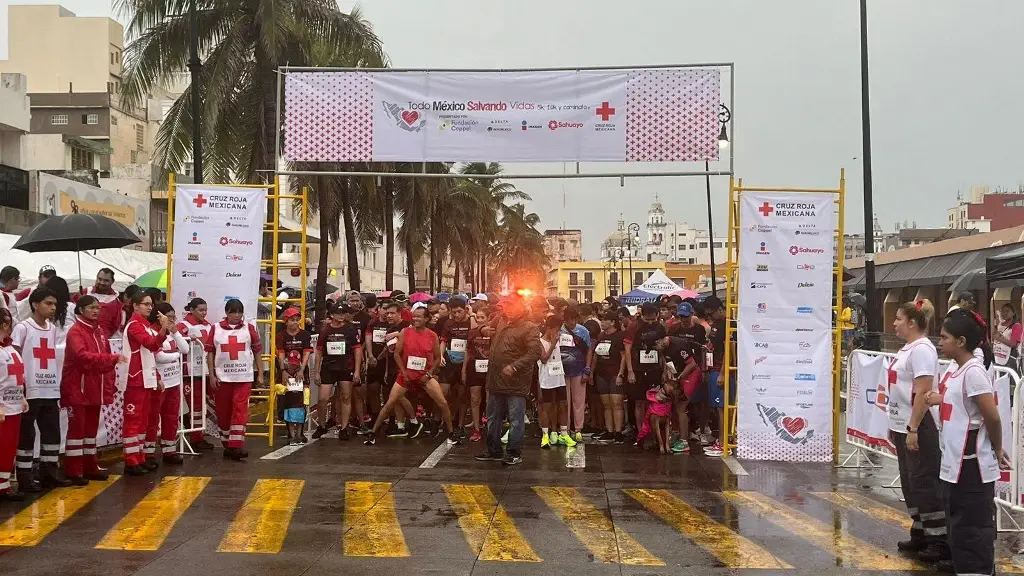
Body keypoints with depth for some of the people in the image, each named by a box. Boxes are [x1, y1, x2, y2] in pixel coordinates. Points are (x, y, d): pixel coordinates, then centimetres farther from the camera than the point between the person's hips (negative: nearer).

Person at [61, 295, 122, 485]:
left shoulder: (99, 331, 13)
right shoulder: (75, 331, -11)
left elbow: (105, 358, 14)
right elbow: (83, 355, -27)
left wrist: (110, 384, 6)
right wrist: (113, 358, -33)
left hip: (95, 389, 7)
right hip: (77, 388, -7)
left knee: (92, 427, 13)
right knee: (77, 427, -4)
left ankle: (90, 467, 21)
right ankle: (73, 471, 1)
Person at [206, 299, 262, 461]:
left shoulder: (249, 328, 2)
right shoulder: (216, 329, 1)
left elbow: (257, 351, 7)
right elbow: (210, 352, 4)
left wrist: (260, 374, 4)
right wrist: (212, 375, -1)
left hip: (244, 377, -1)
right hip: (222, 377, 1)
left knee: (240, 410, -9)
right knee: (223, 411, 9)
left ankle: (236, 446, -11)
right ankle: (227, 444, 23)